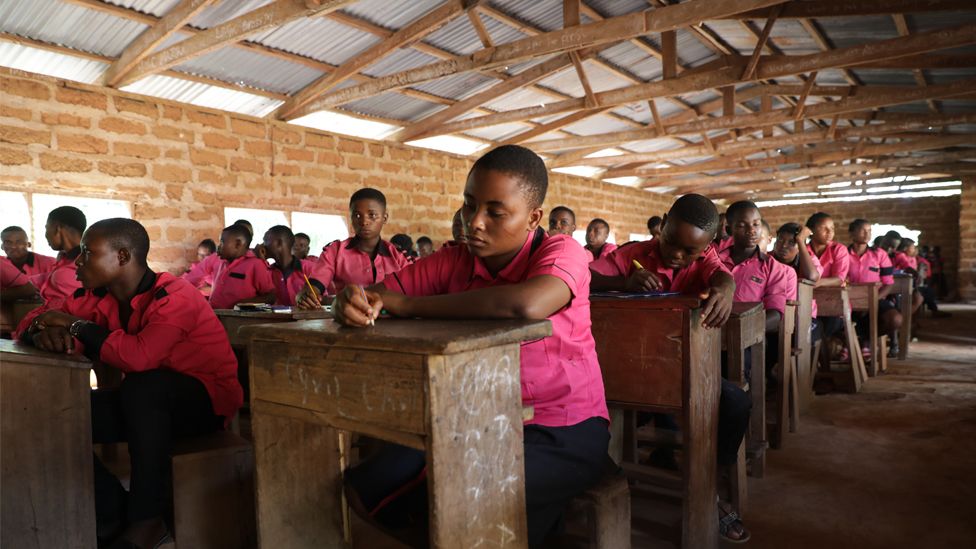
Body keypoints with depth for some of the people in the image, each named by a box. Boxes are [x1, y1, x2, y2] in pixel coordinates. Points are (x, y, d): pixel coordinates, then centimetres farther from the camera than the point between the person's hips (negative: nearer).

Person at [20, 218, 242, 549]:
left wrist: (77, 325, -23)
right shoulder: (98, 296, -1)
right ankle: (114, 514, -5)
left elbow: (139, 357, -38)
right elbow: (38, 321, 5)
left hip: (207, 402, -7)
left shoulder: (175, 297, -23)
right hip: (145, 405, 7)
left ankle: (147, 520, -20)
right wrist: (45, 333, -20)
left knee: (142, 386, -35)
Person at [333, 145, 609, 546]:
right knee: (363, 491, -7)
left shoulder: (560, 252, -14)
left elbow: (527, 305, -37)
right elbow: (378, 294, 2)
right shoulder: (452, 263, 0)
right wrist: (352, 300, -26)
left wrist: (404, 304, -26)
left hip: (564, 432, -5)